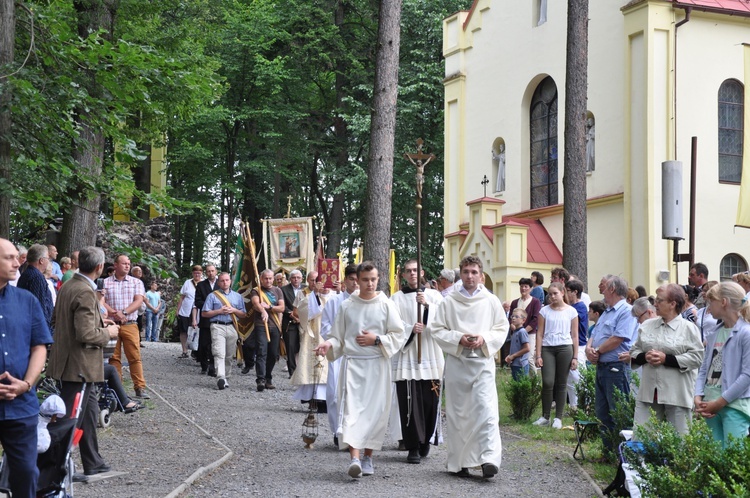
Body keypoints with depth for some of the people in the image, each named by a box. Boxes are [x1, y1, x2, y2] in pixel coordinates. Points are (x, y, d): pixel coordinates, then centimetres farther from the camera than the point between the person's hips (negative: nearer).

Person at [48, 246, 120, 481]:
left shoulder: (68, 286, 7)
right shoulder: (85, 292, -22)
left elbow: (56, 319, 18)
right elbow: (87, 334, -27)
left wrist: (99, 323, 17)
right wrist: (108, 333, -8)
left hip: (71, 362, 10)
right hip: (79, 365, -10)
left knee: (89, 411, 20)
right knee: (71, 419, -3)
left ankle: (92, 462, 30)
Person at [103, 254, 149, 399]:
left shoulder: (136, 282, 10)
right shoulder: (105, 282, 8)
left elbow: (138, 301, -1)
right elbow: (102, 302, 0)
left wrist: (124, 312, -14)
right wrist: (114, 313, -16)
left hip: (130, 325, 0)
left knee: (135, 357, -5)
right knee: (114, 357, 2)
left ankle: (140, 388, -5)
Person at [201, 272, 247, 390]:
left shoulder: (237, 296, 18)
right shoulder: (213, 296, 9)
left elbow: (243, 315, 16)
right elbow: (204, 313, 5)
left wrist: (234, 310, -3)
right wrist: (219, 311, -6)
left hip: (232, 327, 4)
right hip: (218, 327, -3)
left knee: (229, 356, 5)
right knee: (219, 354, -17)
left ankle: (225, 377, 14)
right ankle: (221, 378, -28)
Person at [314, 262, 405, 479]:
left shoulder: (386, 305, 3)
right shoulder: (347, 306, 6)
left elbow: (398, 336, 3)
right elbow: (338, 336, 10)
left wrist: (377, 340, -10)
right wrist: (329, 344, -10)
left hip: (377, 365, 0)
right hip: (352, 363, 0)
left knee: (375, 411, 4)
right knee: (351, 408, -15)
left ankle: (368, 457, 19)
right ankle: (354, 457, -25)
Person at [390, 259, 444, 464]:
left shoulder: (434, 296, 10)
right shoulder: (397, 298, 8)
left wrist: (426, 305, -18)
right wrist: (410, 329, -18)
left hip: (431, 356, 1)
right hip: (406, 356, -1)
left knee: (430, 401, 4)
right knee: (410, 403, -6)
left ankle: (425, 440, 25)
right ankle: (413, 447, 0)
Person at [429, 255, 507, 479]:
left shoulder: (491, 301, 6)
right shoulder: (449, 302, 5)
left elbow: (502, 328, 8)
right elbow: (436, 329, 4)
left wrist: (484, 339, -9)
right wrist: (458, 338, -11)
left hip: (483, 361, -1)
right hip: (456, 362, 1)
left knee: (486, 409, -14)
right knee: (457, 412, 5)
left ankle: (489, 458, -16)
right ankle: (459, 462, 13)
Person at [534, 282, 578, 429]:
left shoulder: (571, 311, 4)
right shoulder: (544, 311, 6)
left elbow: (575, 336, 5)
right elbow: (540, 334, 5)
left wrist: (575, 357, 1)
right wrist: (538, 355, -2)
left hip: (565, 348, 0)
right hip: (547, 349, 0)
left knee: (561, 384, 4)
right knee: (547, 382, -8)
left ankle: (558, 417, 10)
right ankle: (545, 416, 5)